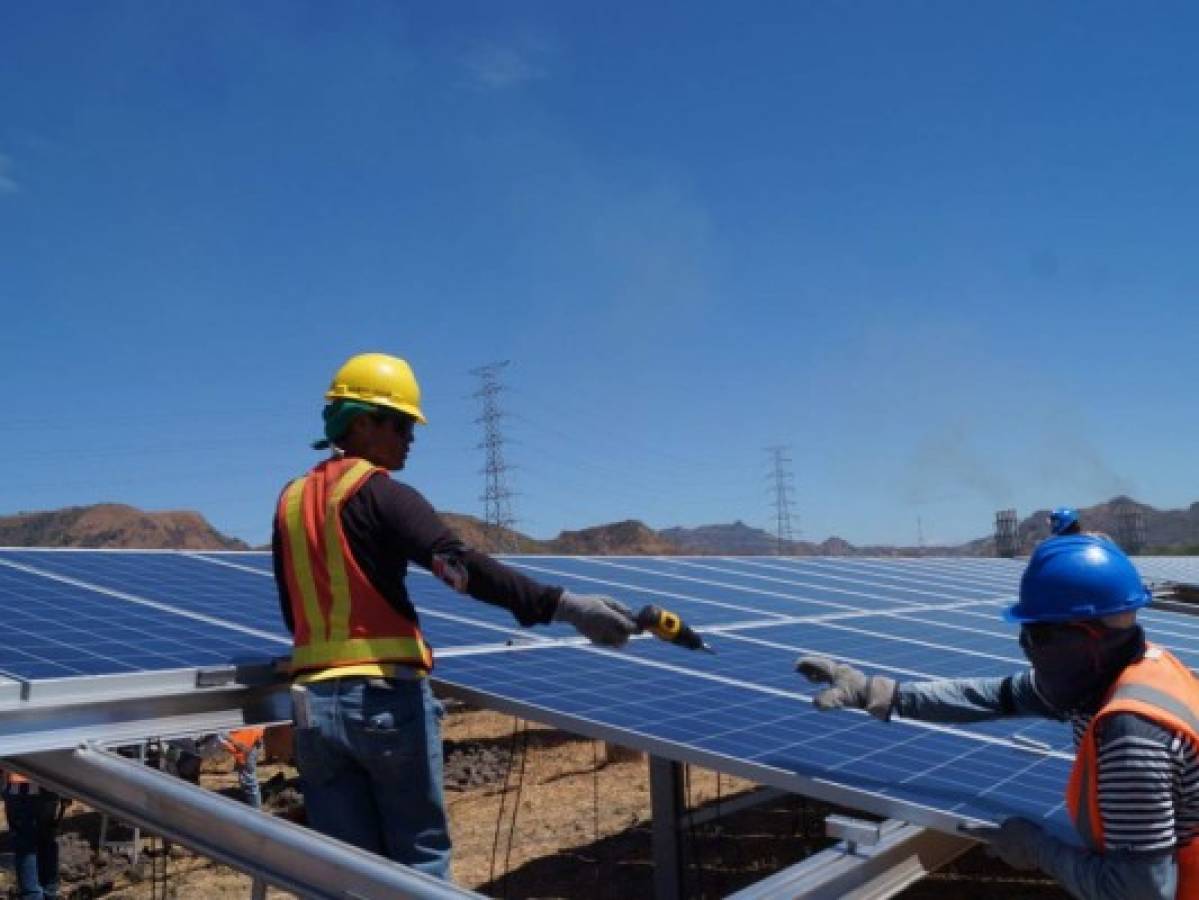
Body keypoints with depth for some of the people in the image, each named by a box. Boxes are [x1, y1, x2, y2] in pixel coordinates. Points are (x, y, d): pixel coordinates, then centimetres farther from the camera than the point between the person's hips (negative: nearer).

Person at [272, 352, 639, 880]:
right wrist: (563, 605, -33)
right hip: (385, 698, -6)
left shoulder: (290, 501, 12)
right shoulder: (379, 494, -10)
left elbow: (293, 613, 16)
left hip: (313, 703, 6)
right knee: (420, 861, 8)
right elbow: (458, 563, -26)